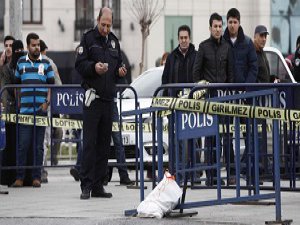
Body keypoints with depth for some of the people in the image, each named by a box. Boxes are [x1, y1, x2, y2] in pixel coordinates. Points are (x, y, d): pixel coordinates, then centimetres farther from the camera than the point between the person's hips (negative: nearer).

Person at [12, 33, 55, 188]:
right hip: (25, 110, 0)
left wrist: (47, 102, -5)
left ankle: (36, 177, 6)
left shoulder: (45, 63, 7)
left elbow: (51, 85, 7)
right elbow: (17, 84, 17)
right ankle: (19, 177, 0)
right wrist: (17, 102, 8)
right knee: (23, 144, -3)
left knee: (38, 146, 2)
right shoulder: (21, 62, 10)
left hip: (41, 110, 0)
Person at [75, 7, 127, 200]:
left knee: (104, 143, 7)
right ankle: (86, 186, -9)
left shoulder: (114, 41, 17)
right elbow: (79, 64, -5)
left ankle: (98, 186, 11)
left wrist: (120, 70, 3)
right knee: (90, 142, -9)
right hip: (93, 95, -6)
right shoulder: (88, 39, -1)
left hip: (108, 97, 6)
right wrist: (94, 67, -23)